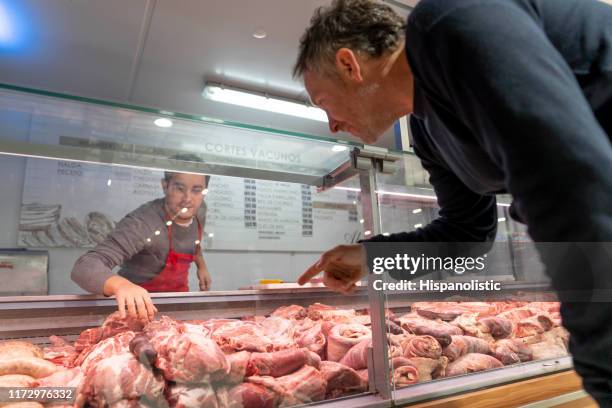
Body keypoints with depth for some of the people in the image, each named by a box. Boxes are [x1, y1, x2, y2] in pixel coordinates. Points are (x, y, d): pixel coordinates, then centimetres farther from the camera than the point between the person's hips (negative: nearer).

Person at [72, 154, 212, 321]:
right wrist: (121, 285, -59)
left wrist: (201, 265, 7)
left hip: (179, 299, 5)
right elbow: (85, 266, -42)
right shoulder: (141, 224, -33)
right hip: (140, 306, -5)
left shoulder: (199, 212, -12)